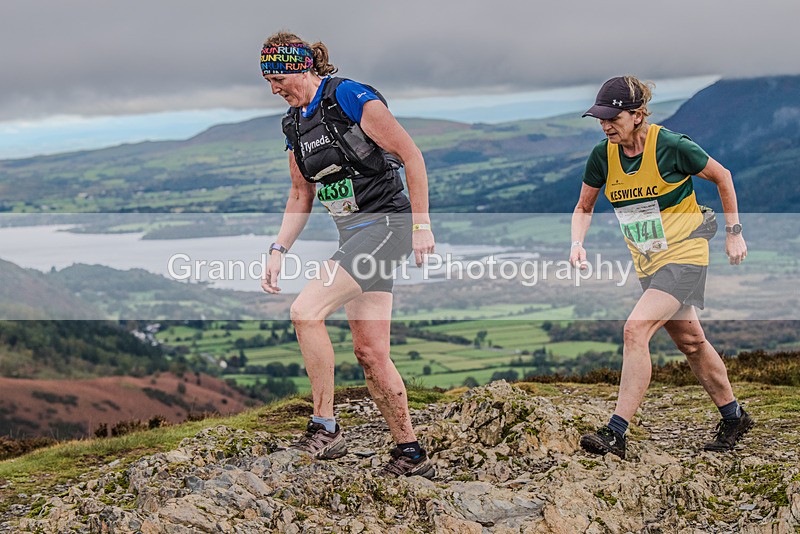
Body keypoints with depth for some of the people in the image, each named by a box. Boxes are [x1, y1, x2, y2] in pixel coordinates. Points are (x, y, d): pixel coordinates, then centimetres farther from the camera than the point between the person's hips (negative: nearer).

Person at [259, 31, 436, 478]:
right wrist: (278, 251, 9)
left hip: (385, 223, -8)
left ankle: (325, 430, -10)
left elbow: (411, 156, -13)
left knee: (306, 311, -19)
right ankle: (412, 456, 15)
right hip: (353, 234, 9)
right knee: (370, 352, 6)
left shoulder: (350, 97, -13)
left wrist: (421, 224, -15)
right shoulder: (295, 124, 12)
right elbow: (302, 195, 19)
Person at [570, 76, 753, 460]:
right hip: (647, 263, 6)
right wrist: (577, 243, -10)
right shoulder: (603, 156, -5)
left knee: (635, 330, -22)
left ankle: (616, 434, -20)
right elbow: (584, 207, 9)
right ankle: (733, 418, 36)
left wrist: (734, 233, 2)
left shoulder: (672, 147, -19)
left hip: (684, 255, -6)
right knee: (689, 342, 16)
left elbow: (721, 176, -2)